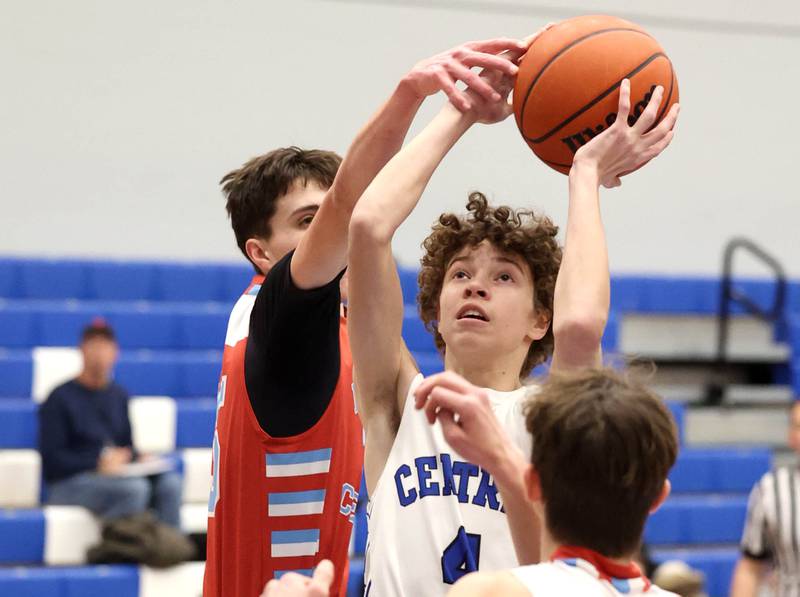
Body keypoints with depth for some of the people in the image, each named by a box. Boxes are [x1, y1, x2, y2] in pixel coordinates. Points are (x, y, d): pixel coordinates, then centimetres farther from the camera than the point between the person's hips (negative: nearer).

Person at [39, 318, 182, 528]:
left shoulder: (119, 396, 19)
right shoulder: (60, 398, 1)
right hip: (67, 484, -5)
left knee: (170, 482, -24)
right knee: (135, 488, -34)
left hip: (117, 475, 5)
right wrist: (98, 464, -19)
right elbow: (51, 459, -7)